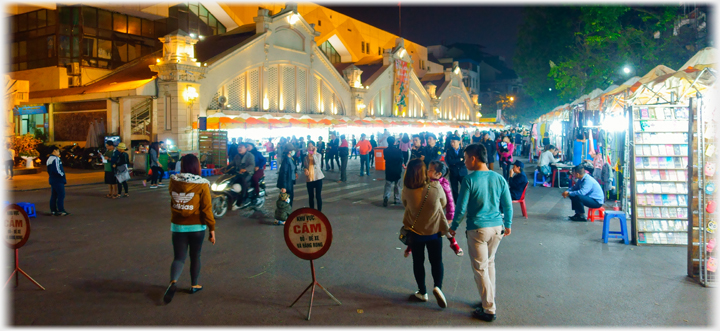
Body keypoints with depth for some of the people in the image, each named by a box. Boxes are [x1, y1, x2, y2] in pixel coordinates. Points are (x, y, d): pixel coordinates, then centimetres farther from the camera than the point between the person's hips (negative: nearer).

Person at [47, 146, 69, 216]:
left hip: (52, 179, 10)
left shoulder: (49, 159, 17)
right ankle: (61, 211, -12)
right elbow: (57, 170, -22)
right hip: (58, 180, -10)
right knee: (61, 195, -9)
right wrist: (62, 175, -9)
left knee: (54, 196, 11)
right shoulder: (55, 159, -15)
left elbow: (49, 171, 19)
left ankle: (53, 211, 13)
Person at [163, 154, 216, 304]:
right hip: (196, 227, -2)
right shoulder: (202, 185, -13)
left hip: (177, 226, 2)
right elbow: (206, 209, -13)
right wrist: (212, 229, -7)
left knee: (179, 257, 8)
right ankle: (194, 285, 28)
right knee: (195, 256, 17)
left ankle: (173, 281, -18)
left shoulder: (173, 182, -4)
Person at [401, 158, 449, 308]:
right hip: (434, 231, -1)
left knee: (418, 262, 16)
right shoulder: (436, 187, -20)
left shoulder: (406, 190, -17)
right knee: (436, 261, 14)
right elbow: (444, 203, -2)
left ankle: (422, 293, 26)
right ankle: (437, 286, -7)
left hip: (415, 231, 1)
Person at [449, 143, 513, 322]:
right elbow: (508, 206, 6)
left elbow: (461, 208, -11)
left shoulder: (469, 180, -13)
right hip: (497, 227, 5)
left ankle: (489, 309, 11)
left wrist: (453, 227, 4)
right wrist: (508, 225, 21)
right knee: (489, 263, 23)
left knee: (480, 268, 6)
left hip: (478, 229, -5)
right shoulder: (499, 178, 1)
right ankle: (490, 299, 32)